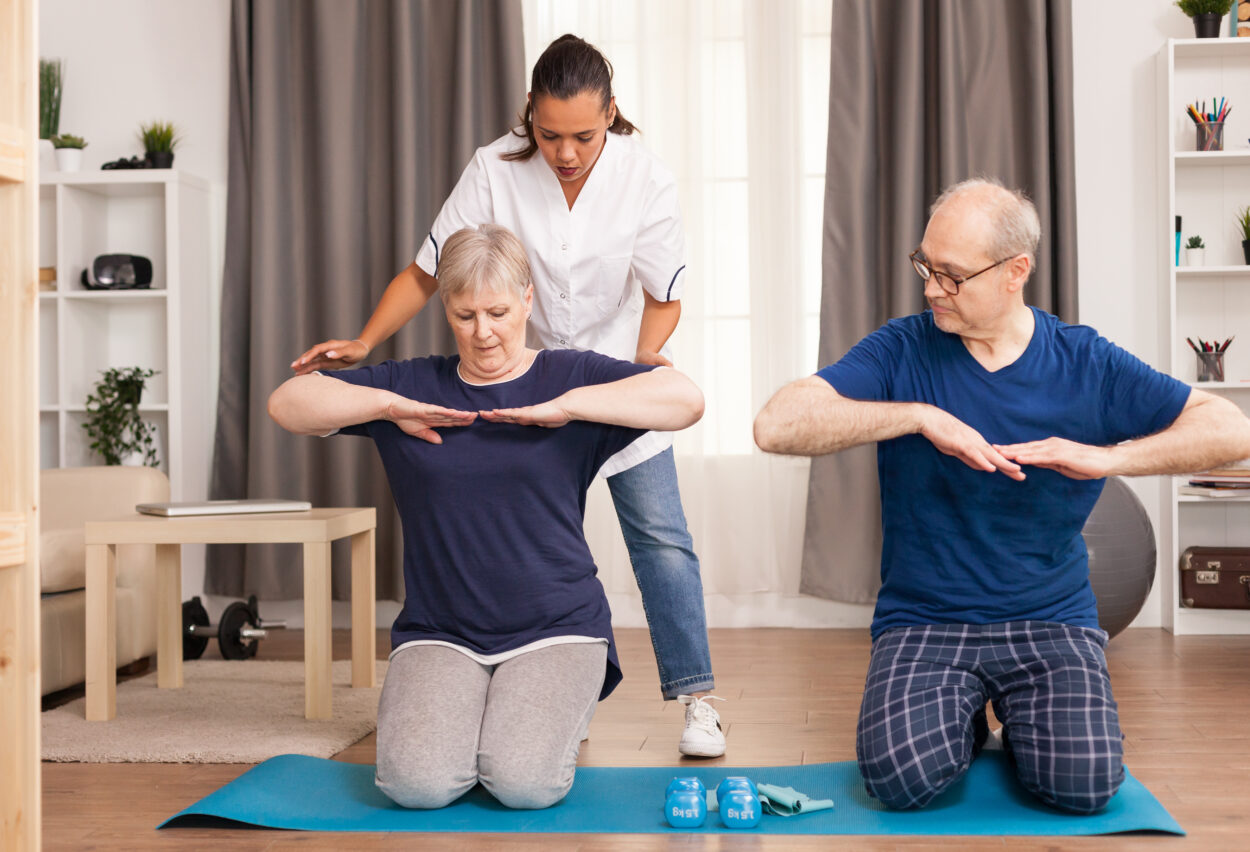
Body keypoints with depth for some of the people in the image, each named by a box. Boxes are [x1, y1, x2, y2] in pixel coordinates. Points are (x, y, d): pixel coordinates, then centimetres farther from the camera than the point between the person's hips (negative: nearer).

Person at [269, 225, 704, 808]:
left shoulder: (570, 377, 3)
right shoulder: (413, 385, 9)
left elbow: (685, 398, -12)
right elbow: (287, 403, 4)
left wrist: (568, 405, -19)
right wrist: (389, 406, -10)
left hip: (554, 627, -1)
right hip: (439, 633, 2)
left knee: (524, 783, -22)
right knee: (417, 783, -20)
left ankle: (557, 713, 12)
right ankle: (454, 715, 13)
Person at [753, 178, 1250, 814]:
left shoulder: (1086, 364, 2)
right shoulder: (901, 352, -3)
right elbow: (776, 427, -16)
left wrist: (1108, 457, -17)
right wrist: (918, 415, -23)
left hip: (1052, 620, 1)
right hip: (923, 622, -1)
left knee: (1084, 784, -22)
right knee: (902, 778, -25)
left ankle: (1021, 717, 15)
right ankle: (959, 718, 12)